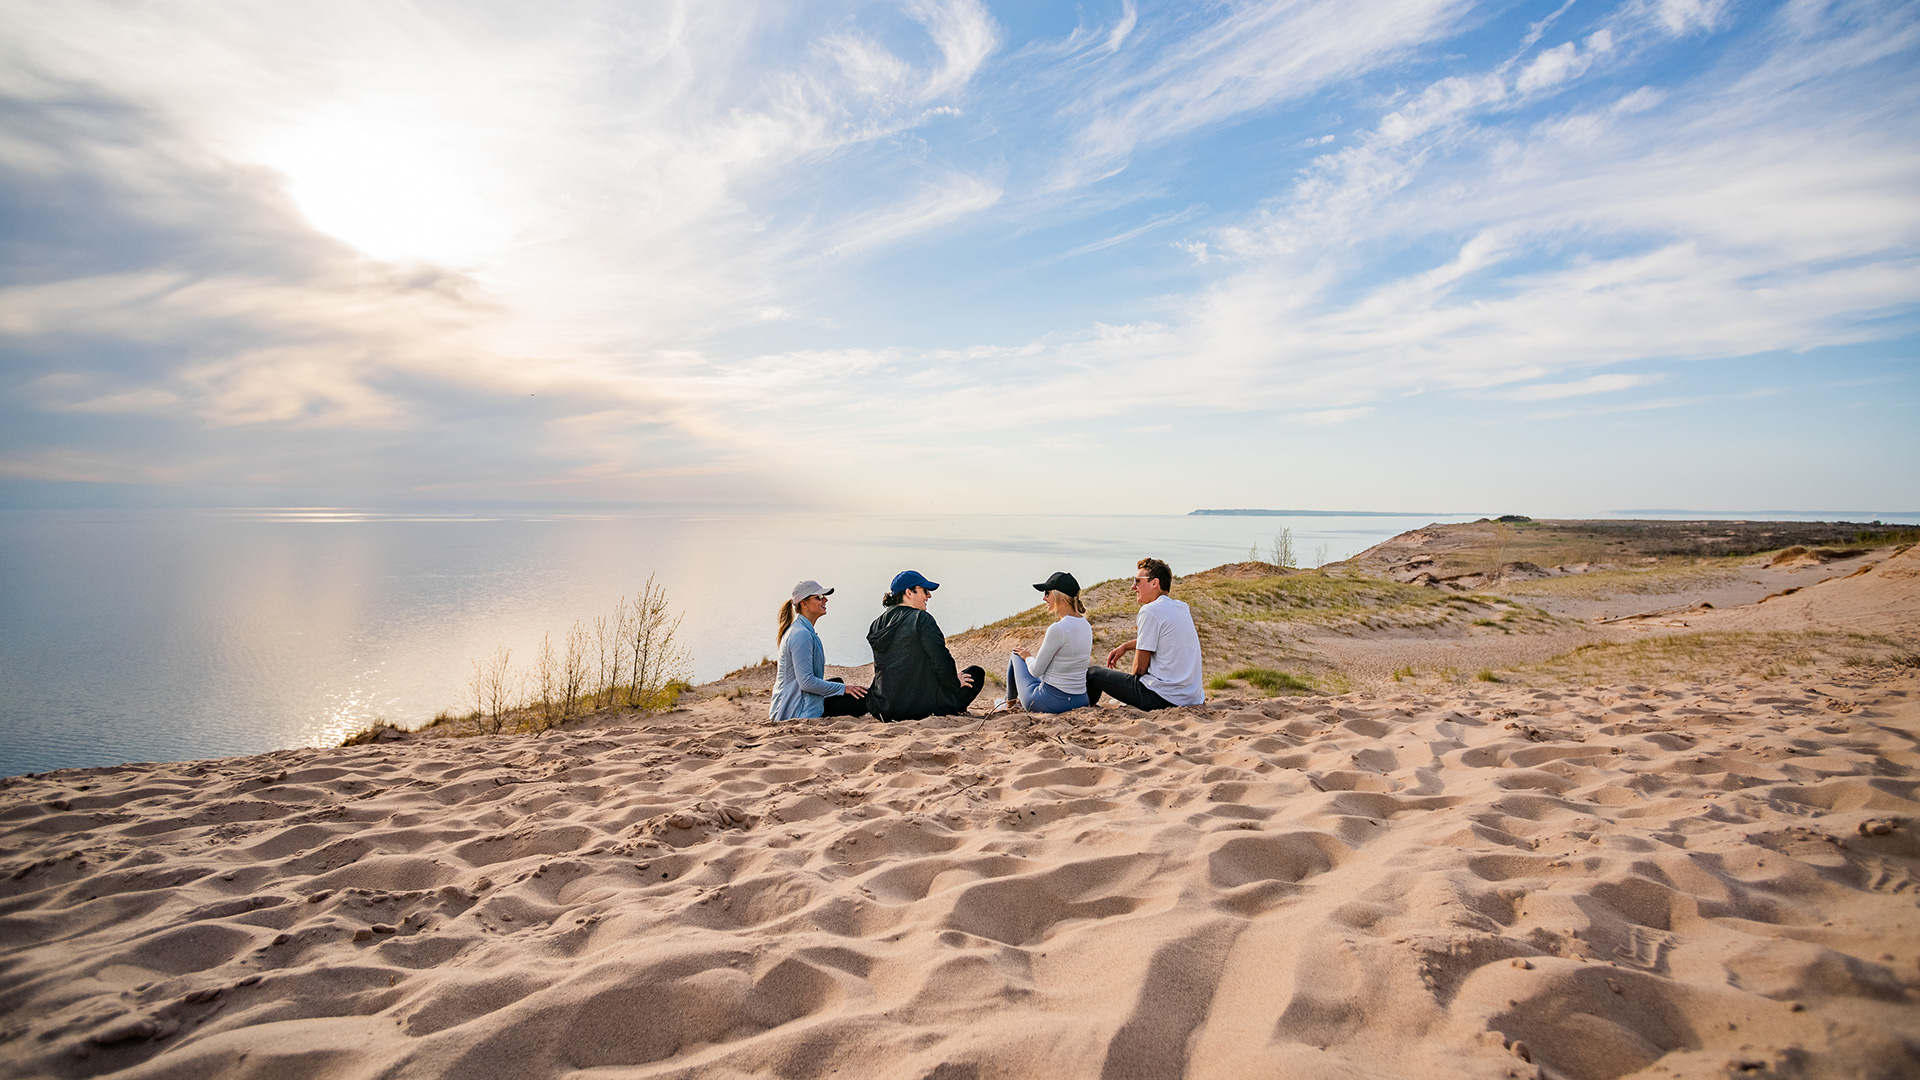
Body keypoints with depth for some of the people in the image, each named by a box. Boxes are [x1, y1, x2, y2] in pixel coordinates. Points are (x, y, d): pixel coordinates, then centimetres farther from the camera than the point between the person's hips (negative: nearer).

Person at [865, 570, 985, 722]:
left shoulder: (877, 624, 7)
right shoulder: (921, 618, -14)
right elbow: (941, 662, -17)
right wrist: (955, 683, 2)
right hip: (920, 707, -8)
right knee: (977, 672, 8)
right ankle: (945, 712, 10)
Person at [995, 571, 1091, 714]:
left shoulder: (1057, 629, -24)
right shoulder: (1086, 625, 1)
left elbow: (1036, 671, -15)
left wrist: (1027, 657, 8)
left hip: (1051, 702, -7)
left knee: (1016, 655, 18)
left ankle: (1009, 702, 41)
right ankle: (1021, 700, 56)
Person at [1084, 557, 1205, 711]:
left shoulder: (1150, 610, -14)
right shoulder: (1182, 608, 11)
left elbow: (1140, 668, -11)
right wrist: (1126, 646, 25)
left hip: (1163, 698, -9)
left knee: (1092, 673, 5)